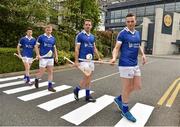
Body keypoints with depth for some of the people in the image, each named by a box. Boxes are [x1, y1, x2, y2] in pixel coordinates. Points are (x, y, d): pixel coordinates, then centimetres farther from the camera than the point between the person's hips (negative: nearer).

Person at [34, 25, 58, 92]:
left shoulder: (53, 38, 10)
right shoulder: (41, 37, -3)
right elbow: (36, 46, -2)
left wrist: (56, 56, 8)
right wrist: (38, 55, -13)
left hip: (51, 58, 4)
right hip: (43, 57, -4)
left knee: (51, 72, 4)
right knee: (42, 72, 0)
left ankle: (50, 86, 12)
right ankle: (36, 79, 31)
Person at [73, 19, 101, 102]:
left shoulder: (92, 36, 13)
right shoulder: (79, 35, -6)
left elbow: (94, 48, 19)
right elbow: (77, 49, -9)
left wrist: (99, 57, 12)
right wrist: (76, 61, -14)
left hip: (91, 59, 7)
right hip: (83, 59, -7)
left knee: (89, 78, 9)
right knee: (87, 77, -10)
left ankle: (87, 96, 20)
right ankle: (76, 90, 14)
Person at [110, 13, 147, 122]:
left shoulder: (137, 33, 13)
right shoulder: (122, 33, -7)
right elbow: (117, 48, -11)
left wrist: (143, 54, 6)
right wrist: (114, 58, -29)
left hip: (135, 64, 8)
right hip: (126, 64, -7)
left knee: (137, 86, 13)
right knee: (127, 88, 1)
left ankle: (119, 98, 30)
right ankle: (125, 110, 21)